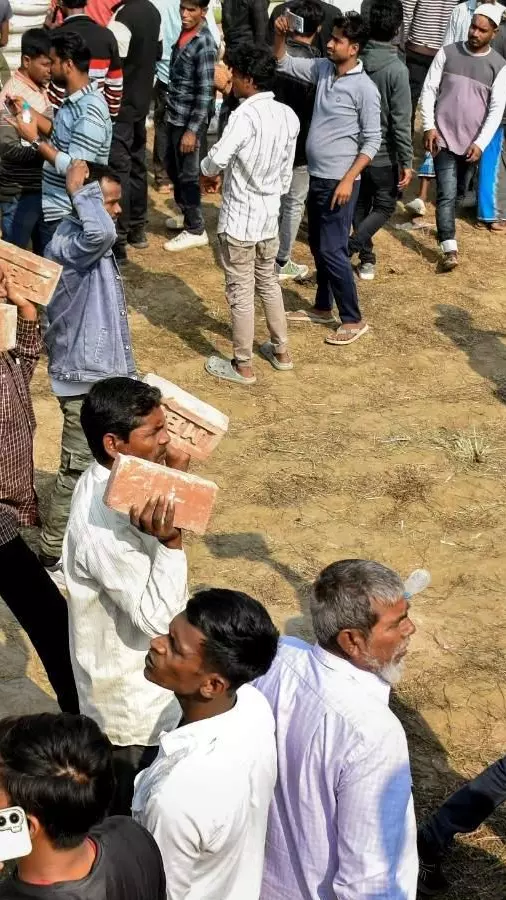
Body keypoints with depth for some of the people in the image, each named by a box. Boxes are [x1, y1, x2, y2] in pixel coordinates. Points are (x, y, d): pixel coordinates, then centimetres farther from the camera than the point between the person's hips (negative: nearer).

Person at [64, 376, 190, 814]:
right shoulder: (103, 527, -35)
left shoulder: (109, 483, -5)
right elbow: (158, 616, -29)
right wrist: (169, 542, -41)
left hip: (136, 676, 9)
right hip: (136, 703, -9)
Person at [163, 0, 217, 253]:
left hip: (189, 119, -8)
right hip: (174, 115, 8)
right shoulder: (184, 33, 6)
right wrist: (170, 109, 18)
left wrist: (192, 129, -21)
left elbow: (205, 92, -20)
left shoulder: (204, 44, -19)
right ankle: (186, 213, 37)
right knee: (173, 168, 20)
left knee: (187, 174, 1)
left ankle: (195, 229, 12)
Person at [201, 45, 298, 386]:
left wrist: (208, 171, -8)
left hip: (239, 219, -7)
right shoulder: (289, 116, 0)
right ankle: (281, 351, 35)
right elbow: (287, 171, 9)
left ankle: (243, 366, 15)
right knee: (269, 282, 24)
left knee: (241, 292, 4)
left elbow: (217, 159, -31)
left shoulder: (245, 116, -23)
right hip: (270, 215, 7)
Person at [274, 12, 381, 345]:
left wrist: (348, 179, -21)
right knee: (318, 247, 17)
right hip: (316, 176, 8)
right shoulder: (323, 69, 3)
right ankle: (323, 308, 31)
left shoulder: (365, 89, -16)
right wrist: (281, 35, -6)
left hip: (338, 181, -8)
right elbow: (284, 64, 14)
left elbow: (372, 141, -15)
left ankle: (354, 320, 5)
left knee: (332, 250, -5)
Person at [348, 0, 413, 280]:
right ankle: (349, 247, -7)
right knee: (384, 206, 11)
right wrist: (406, 162, -12)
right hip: (383, 154, -5)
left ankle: (366, 258, 27)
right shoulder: (397, 70, -22)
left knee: (360, 205, 20)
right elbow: (401, 122, -20)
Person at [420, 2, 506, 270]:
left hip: (471, 142, 2)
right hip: (444, 137, -2)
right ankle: (450, 249, -13)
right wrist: (429, 127, -9)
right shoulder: (447, 53, -2)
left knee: (457, 191, 16)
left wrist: (480, 143, -11)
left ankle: (444, 227, 39)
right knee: (447, 193, -10)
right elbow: (429, 91, 1)